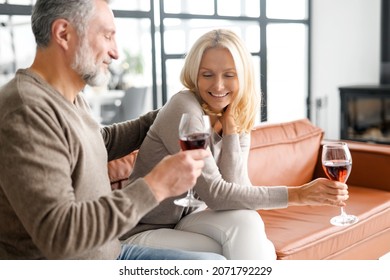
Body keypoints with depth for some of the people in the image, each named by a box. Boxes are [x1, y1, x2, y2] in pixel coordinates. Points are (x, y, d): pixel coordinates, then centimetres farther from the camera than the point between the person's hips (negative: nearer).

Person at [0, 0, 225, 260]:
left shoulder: (70, 98, 5)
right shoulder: (26, 112, -25)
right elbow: (57, 234, -31)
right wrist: (157, 185, -29)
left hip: (108, 253, 9)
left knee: (214, 261, 7)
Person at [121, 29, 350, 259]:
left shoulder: (239, 123, 1)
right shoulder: (184, 108, -19)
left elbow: (236, 188, -14)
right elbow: (216, 195, -24)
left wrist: (229, 126, -17)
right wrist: (298, 194, -26)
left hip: (184, 223, 5)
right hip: (143, 233, -5)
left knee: (244, 222, -24)